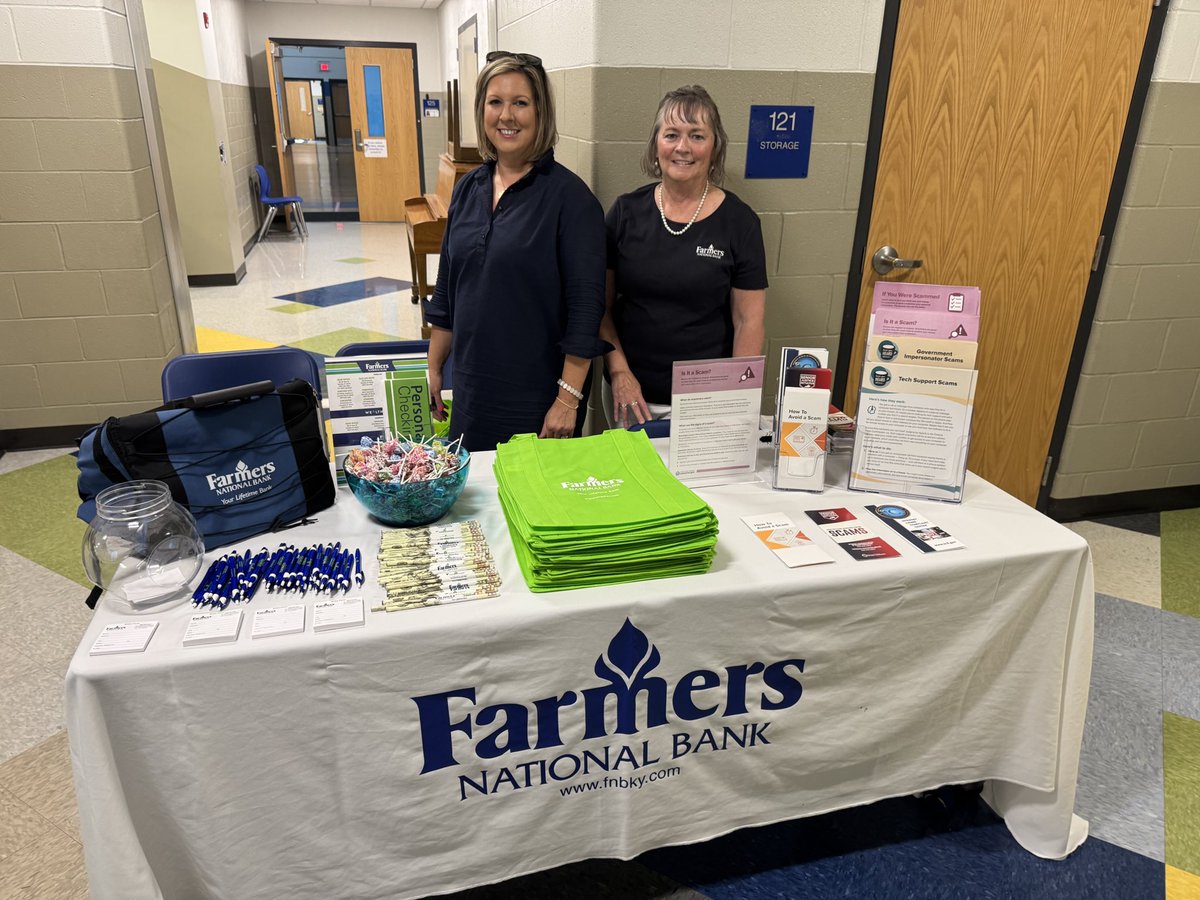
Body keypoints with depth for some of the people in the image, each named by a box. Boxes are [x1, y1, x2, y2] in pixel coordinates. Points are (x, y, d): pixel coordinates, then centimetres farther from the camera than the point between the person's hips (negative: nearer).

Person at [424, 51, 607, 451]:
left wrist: (569, 398, -16)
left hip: (538, 396, -5)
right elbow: (447, 291, 13)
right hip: (472, 386, 6)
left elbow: (585, 307, -14)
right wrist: (434, 368, 14)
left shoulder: (569, 196, -11)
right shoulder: (468, 189, 7)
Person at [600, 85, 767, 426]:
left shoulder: (739, 221, -5)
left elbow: (749, 322, -4)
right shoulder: (626, 211, -1)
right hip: (631, 393, 2)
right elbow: (601, 303, 3)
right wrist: (619, 371, -8)